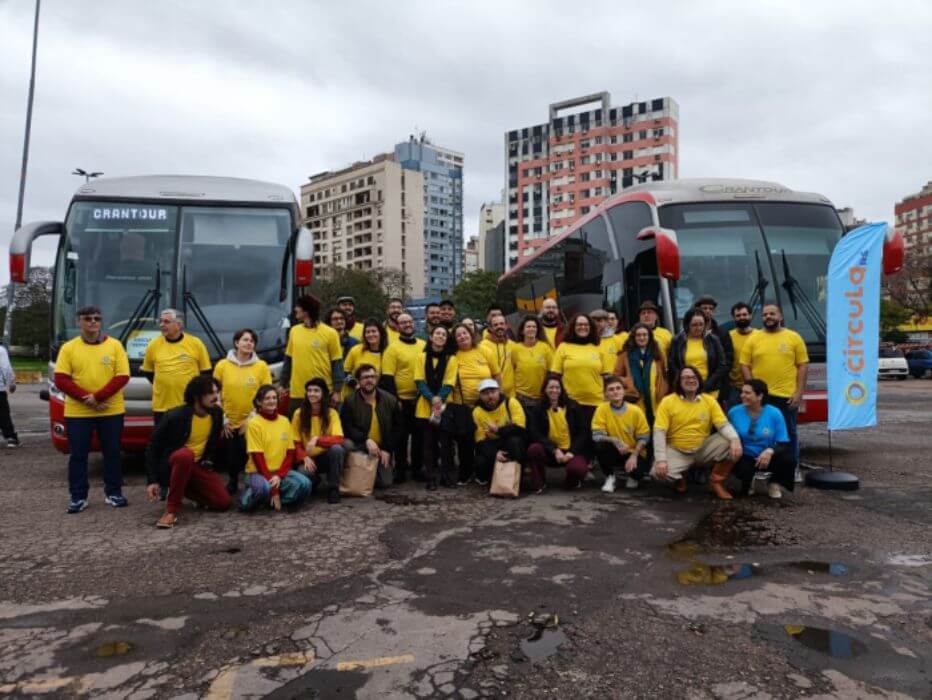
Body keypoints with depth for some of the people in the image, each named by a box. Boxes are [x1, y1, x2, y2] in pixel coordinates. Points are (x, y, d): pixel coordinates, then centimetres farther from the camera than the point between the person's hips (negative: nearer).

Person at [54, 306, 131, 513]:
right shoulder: (68, 348, 2)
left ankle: (113, 493, 17)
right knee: (78, 455, 5)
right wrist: (86, 398, -14)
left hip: (111, 411, 0)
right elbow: (61, 380, -4)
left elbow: (122, 377, -5)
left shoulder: (115, 345, 1)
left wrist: (98, 396, -15)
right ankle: (78, 497, 14)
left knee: (112, 452, 6)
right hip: (77, 412, 0)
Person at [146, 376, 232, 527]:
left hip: (198, 466, 6)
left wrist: (209, 460, 6)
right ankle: (171, 509, -29)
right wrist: (152, 480, -18)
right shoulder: (175, 416, -22)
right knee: (186, 455, -42)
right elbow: (153, 447, -14)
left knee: (223, 502, -12)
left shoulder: (216, 413, -6)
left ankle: (182, 489, 15)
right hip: (172, 464, -5)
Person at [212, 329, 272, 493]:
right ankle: (233, 481, 33)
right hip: (228, 423, 1)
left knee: (250, 456, -1)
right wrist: (222, 419, -3)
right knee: (229, 456, 7)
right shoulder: (222, 365, -1)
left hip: (251, 424, -1)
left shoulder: (262, 366, -3)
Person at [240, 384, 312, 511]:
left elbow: (290, 453, 5)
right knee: (263, 487, -38)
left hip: (281, 471, 4)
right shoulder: (254, 423, -8)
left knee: (304, 484, -25)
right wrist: (273, 488, -18)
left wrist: (279, 475, -13)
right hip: (258, 472, -4)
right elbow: (257, 457, -12)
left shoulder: (285, 421, 5)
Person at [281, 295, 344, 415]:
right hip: (297, 393, 4)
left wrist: (337, 390, -8)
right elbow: (288, 359, 14)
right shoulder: (294, 331, 6)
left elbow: (337, 363, -5)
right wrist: (283, 384, 13)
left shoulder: (330, 333, -7)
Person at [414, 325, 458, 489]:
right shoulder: (423, 357, 6)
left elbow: (449, 384, -1)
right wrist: (432, 399, -14)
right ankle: (431, 478, 10)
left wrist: (440, 400, -16)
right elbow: (419, 381, -1)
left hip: (445, 407, -1)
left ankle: (447, 476, 11)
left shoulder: (451, 359, 4)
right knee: (429, 441, 3)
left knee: (446, 441, 0)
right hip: (425, 406, 1)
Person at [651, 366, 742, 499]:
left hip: (703, 448, 2)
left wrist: (735, 439, -33)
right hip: (676, 451, -2)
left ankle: (716, 482, 0)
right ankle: (680, 477, 9)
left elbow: (724, 424, -9)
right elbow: (659, 432, -15)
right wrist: (660, 459, -27)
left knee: (733, 446, -22)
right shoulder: (667, 401, -10)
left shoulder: (709, 400, -2)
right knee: (659, 471, -30)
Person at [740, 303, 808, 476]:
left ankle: (793, 468, 21)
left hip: (787, 395, -1)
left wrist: (799, 392, -6)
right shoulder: (753, 338, 5)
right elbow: (745, 365, 5)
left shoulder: (793, 337, 3)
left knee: (789, 433, 9)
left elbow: (803, 365, 2)